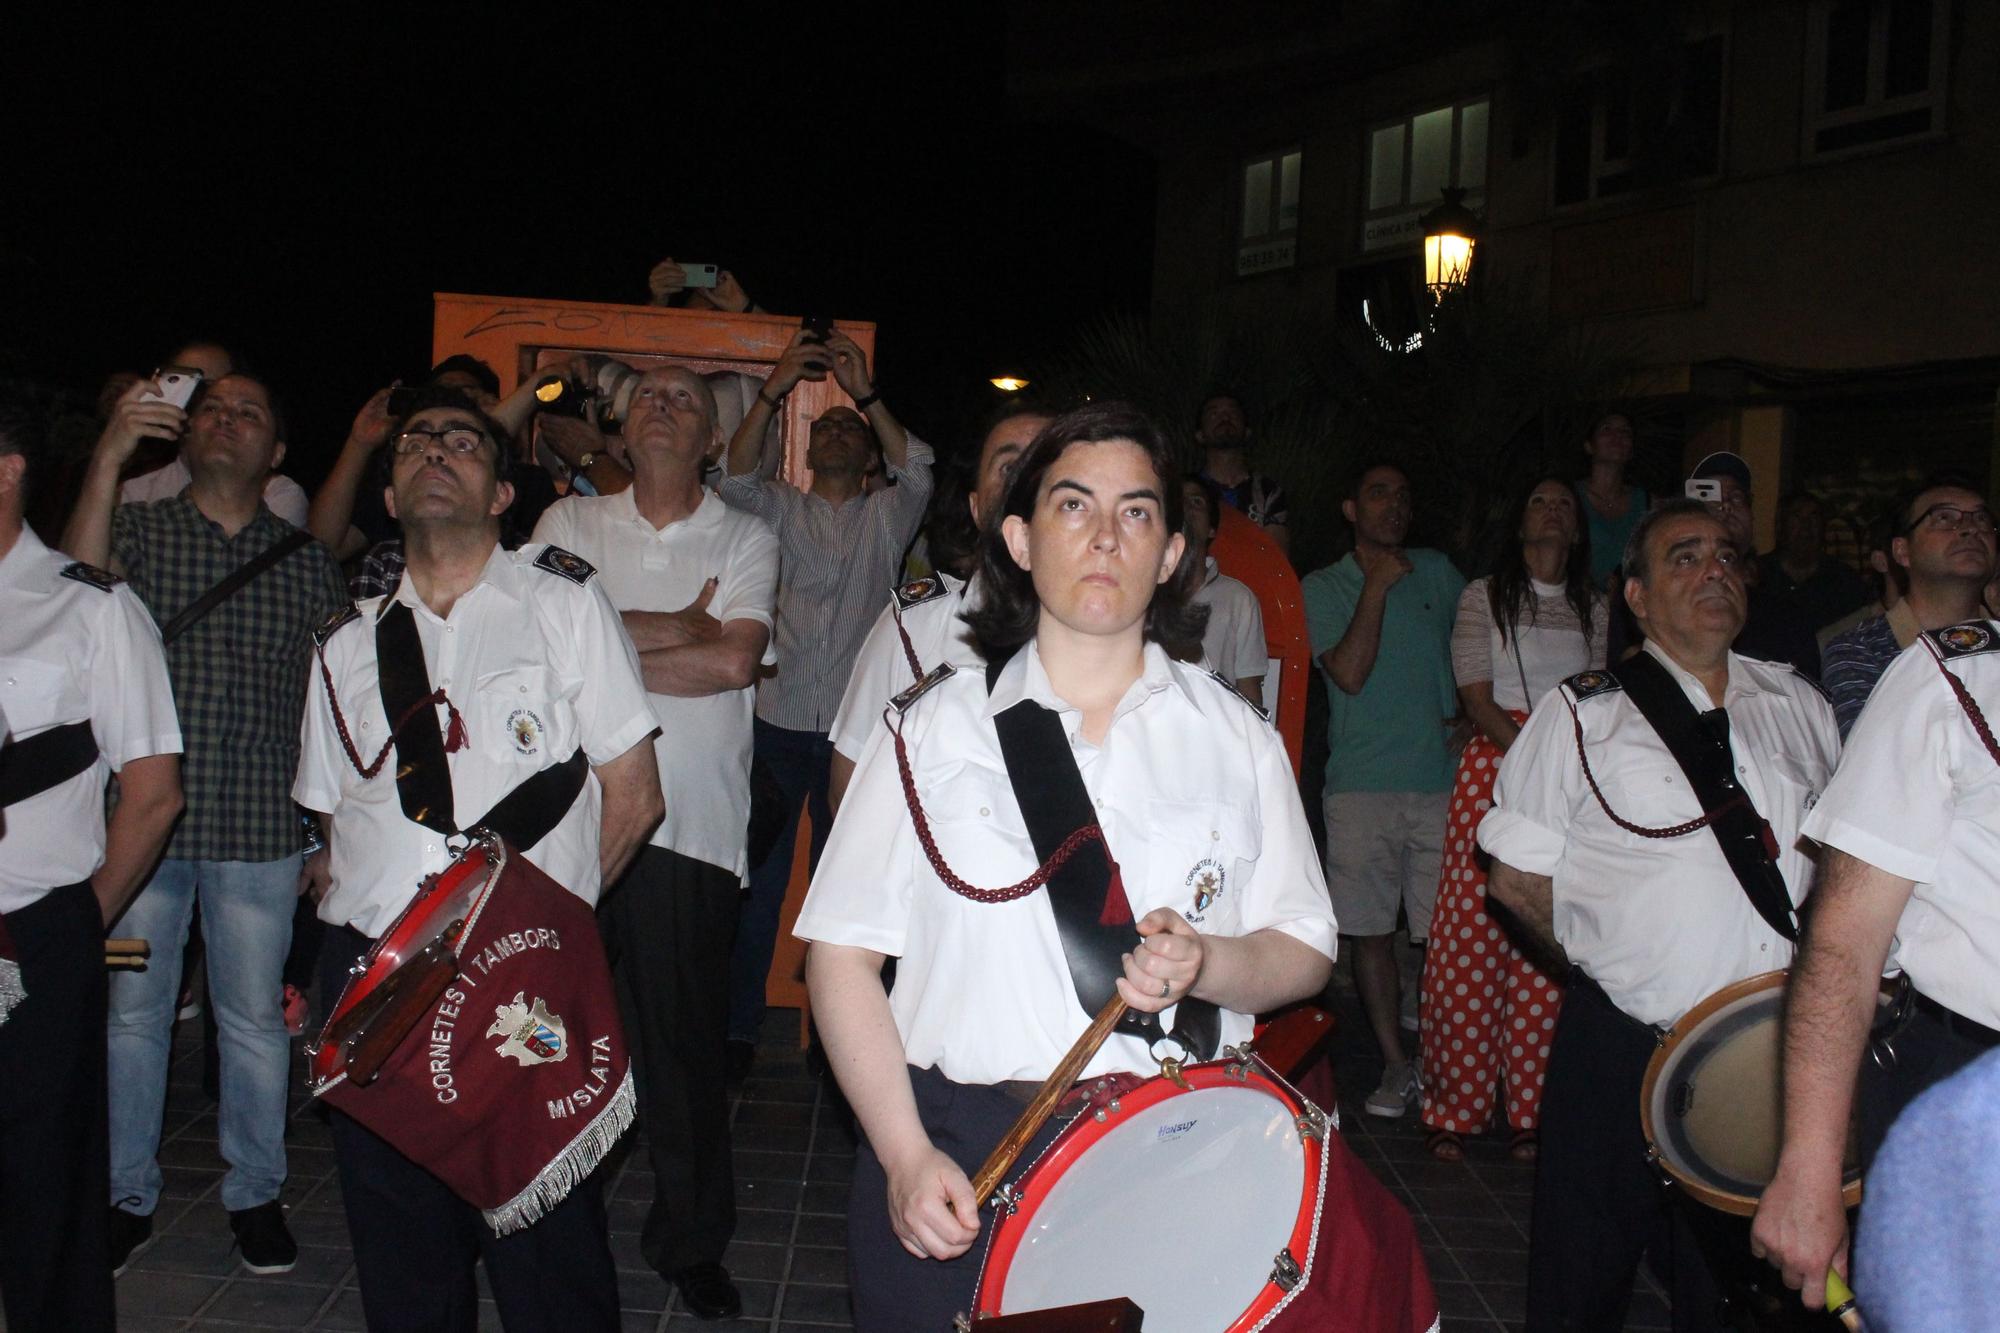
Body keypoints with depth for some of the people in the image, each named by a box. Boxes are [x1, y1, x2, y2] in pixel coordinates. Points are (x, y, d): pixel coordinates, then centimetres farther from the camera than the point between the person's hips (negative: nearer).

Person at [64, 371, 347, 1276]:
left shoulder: (307, 562, 6)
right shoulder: (137, 530, 5)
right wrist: (108, 458, -22)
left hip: (260, 829, 0)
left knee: (255, 1019, 8)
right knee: (132, 1013, 10)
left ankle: (254, 1193, 24)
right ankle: (129, 1195, 26)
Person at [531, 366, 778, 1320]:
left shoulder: (746, 541, 7)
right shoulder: (570, 524, 11)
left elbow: (735, 662, -9)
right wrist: (681, 628, -5)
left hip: (691, 823, -1)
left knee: (685, 1036, 5)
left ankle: (691, 1240, 21)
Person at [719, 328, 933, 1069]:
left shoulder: (885, 518, 11)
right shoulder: (781, 509, 12)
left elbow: (916, 471, -8)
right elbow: (737, 475, -7)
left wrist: (865, 393, -19)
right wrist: (774, 391, -19)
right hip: (778, 722, 0)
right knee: (760, 878, 2)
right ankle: (738, 1027, 12)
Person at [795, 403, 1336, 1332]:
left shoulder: (1235, 739, 6)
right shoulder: (938, 728, 2)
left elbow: (1305, 951, 6)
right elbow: (843, 949, 0)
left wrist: (1207, 965, -15)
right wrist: (905, 1155, -10)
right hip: (955, 1159, 0)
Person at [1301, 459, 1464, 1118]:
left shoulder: (1436, 572, 14)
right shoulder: (1324, 587, 5)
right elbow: (1349, 672, -8)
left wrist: (1467, 714, 9)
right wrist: (1377, 586, -8)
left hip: (1440, 778, 2)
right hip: (1361, 785, -1)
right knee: (1372, 932, 3)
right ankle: (1396, 1065, 14)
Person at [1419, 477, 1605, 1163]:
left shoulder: (1594, 608, 18)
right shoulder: (1484, 596, 7)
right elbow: (1479, 700, -1)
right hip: (1493, 770, -3)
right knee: (1472, 935, -7)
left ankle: (1529, 1112, 5)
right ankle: (1454, 1110, 1)